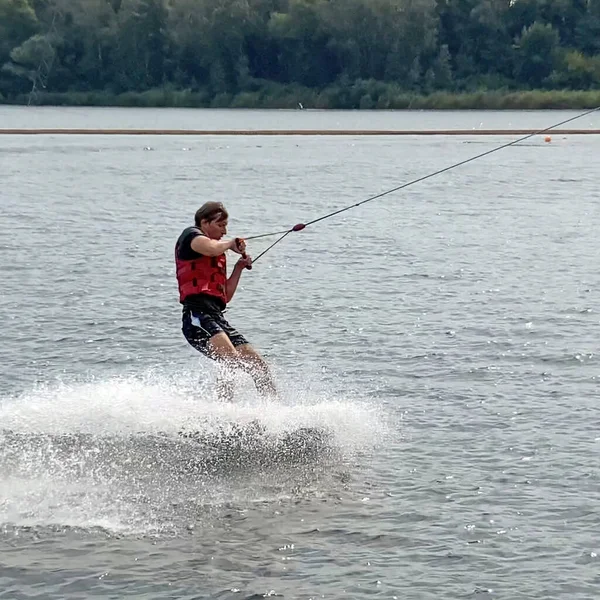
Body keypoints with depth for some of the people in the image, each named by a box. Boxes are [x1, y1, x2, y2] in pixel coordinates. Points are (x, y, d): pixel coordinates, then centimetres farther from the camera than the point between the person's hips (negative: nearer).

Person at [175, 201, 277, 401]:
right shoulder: (191, 235, 6)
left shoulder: (219, 253, 29)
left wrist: (239, 268, 19)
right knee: (232, 359, -31)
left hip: (217, 317, 9)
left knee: (258, 365, 3)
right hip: (197, 314, -9)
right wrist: (231, 243, 2)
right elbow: (213, 249, -18)